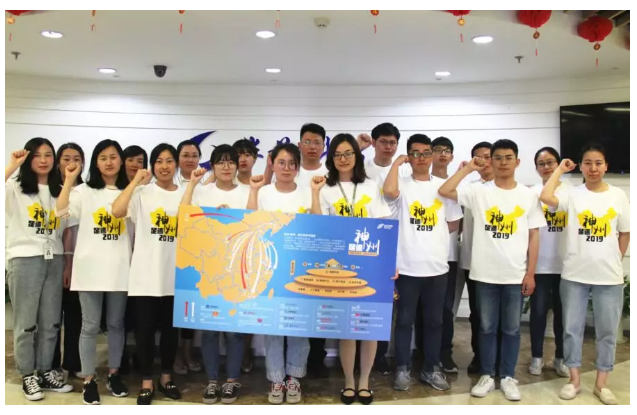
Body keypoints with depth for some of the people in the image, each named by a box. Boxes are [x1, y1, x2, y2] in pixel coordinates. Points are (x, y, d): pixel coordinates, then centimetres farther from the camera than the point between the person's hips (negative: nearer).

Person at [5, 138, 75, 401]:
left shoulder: (59, 191, 11)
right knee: (26, 322, 4)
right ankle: (28, 376, 17)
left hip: (54, 259, 4)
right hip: (25, 259, -4)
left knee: (51, 321, 10)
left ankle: (45, 372, 22)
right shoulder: (16, 188, -1)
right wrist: (11, 167, -21)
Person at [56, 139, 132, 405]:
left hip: (119, 269, 1)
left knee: (116, 323, 12)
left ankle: (114, 374, 27)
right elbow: (61, 212, -13)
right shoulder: (85, 191, 4)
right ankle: (89, 381, 16)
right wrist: (69, 180, -14)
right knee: (90, 326, 4)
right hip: (90, 268, -1)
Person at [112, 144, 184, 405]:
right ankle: (147, 382, 20)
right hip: (146, 274, -2)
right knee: (145, 328, 5)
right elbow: (117, 211, -20)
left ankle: (166, 377, 30)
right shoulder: (142, 193, -2)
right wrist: (135, 181, -15)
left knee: (171, 328, 13)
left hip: (175, 274, 3)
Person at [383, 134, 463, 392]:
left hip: (437, 266, 3)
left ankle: (431, 369, 27)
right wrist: (397, 163, -14)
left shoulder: (443, 185, 7)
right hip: (407, 266, -3)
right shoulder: (402, 185, -3)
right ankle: (402, 369, 21)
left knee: (434, 320, 13)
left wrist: (432, 234, 4)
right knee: (404, 320, 7)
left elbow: (453, 223, 13)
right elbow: (388, 191, -27)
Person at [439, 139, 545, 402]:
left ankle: (508, 377, 25)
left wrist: (530, 273, -1)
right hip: (485, 274, -1)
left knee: (512, 329, 11)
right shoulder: (478, 192, -1)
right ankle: (487, 375, 24)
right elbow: (444, 191, -14)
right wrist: (468, 168, -9)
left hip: (516, 275, 1)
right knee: (487, 327, 11)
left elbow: (534, 236, 3)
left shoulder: (528, 195, 3)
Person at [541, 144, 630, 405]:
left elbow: (625, 233, 9)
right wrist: (561, 169, -10)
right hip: (574, 275, -1)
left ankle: (601, 384, 25)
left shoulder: (618, 196, 2)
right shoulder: (572, 194, -3)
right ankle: (574, 380, 23)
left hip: (609, 277, 1)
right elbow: (545, 197, -24)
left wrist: (614, 262, 6)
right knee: (572, 328, 8)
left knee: (607, 332, 10)